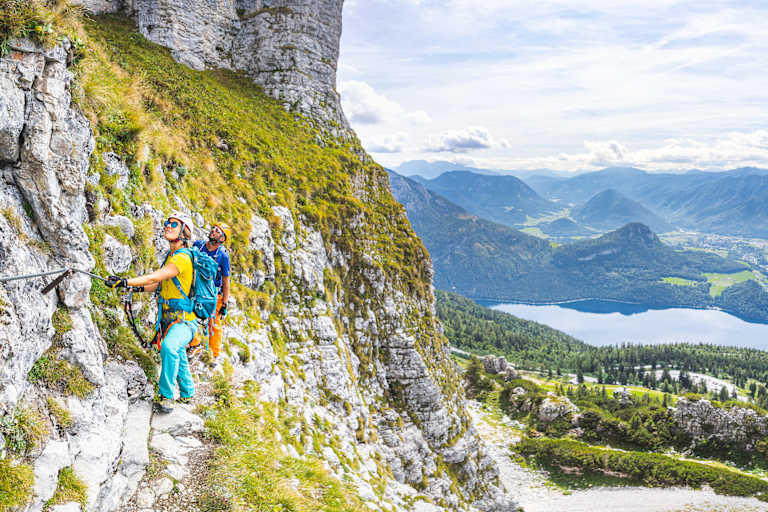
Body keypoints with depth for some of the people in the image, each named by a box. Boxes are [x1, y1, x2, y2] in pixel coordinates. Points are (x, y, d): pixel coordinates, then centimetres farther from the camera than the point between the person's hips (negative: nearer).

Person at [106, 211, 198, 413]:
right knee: (177, 356, 24)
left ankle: (167, 395, -25)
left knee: (169, 347, -35)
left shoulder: (182, 258, -20)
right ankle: (187, 393, 45)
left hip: (184, 321, -10)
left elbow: (155, 277, -30)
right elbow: (163, 283, 25)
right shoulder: (171, 255, 12)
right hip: (169, 319, 10)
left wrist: (126, 281, -35)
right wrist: (141, 288, 15)